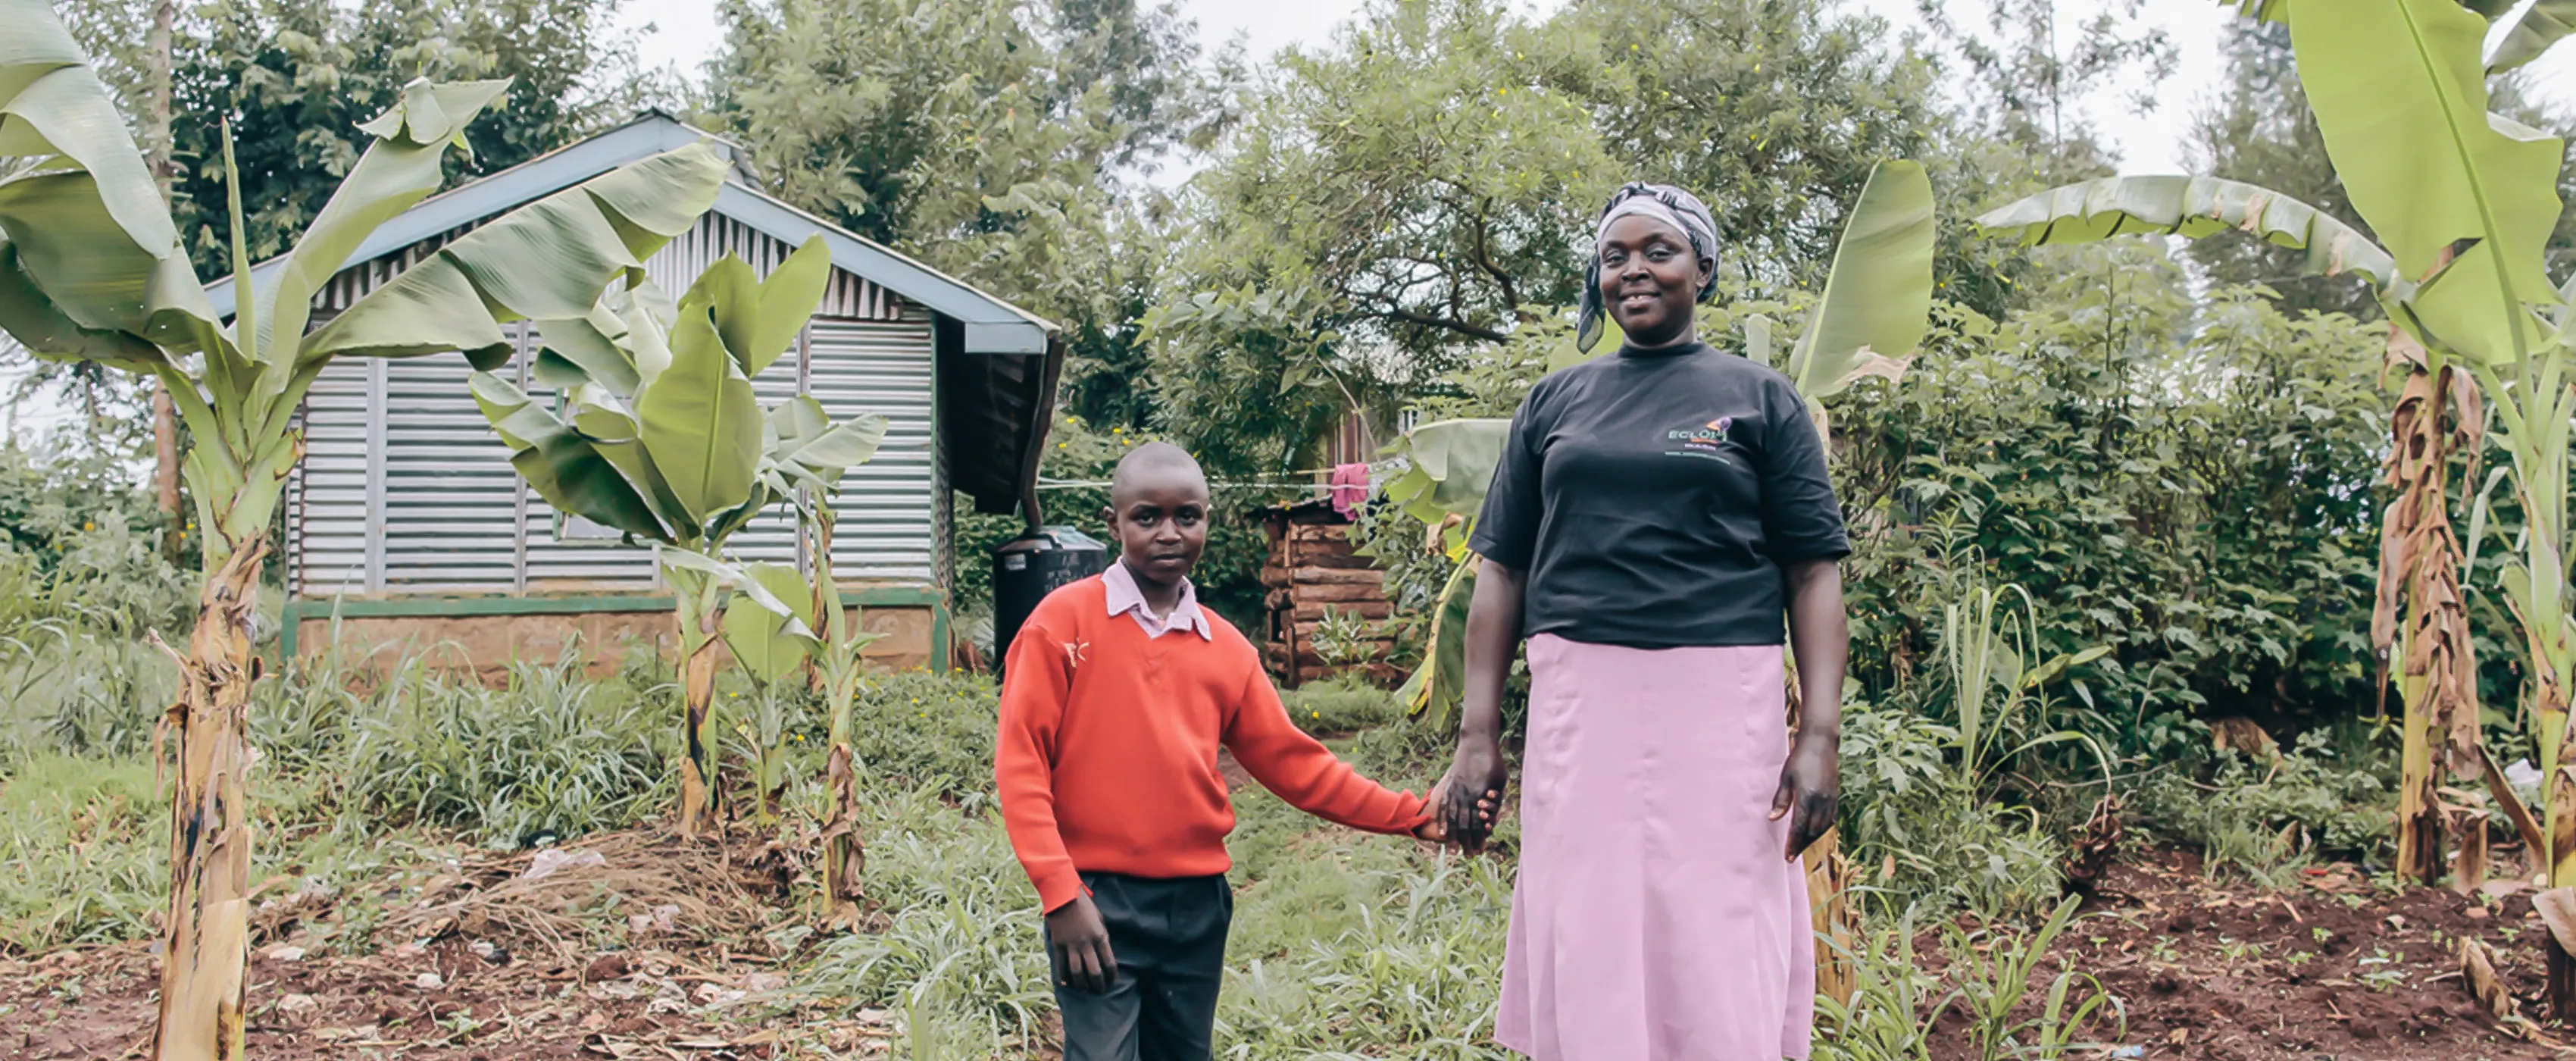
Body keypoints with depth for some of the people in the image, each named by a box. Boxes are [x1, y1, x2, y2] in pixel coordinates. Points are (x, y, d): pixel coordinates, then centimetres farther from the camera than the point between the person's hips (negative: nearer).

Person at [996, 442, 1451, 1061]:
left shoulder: (1226, 649, 9)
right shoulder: (1065, 620, -4)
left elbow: (1292, 761, 13)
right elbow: (1021, 764, -8)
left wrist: (1410, 816, 7)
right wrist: (1062, 896, -14)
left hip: (1198, 907, 5)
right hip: (1097, 903, -5)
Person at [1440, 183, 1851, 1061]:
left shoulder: (1758, 396, 8)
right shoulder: (1555, 402, 13)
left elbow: (1814, 573, 2)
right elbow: (1502, 570, 11)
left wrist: (1820, 734, -9)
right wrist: (1478, 733, 3)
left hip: (1720, 704, -2)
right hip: (1579, 703, 2)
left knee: (1721, 964, 0)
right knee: (1584, 960, 6)